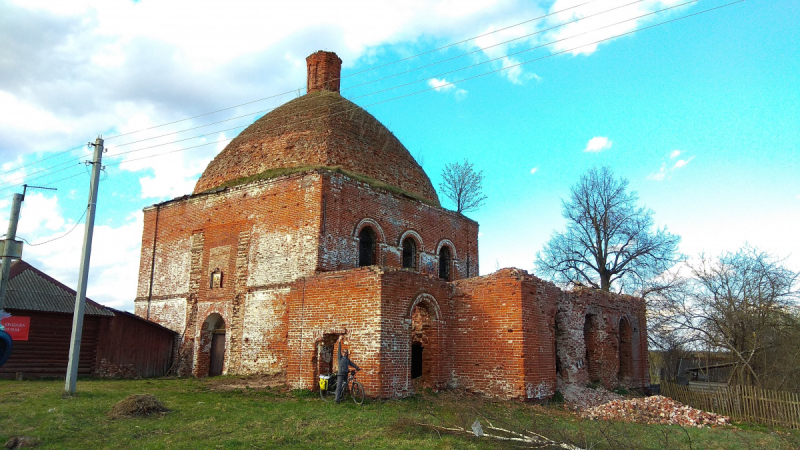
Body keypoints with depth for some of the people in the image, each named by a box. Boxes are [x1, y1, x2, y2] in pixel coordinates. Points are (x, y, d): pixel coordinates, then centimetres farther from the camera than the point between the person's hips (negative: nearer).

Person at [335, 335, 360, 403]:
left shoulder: (347, 359, 17)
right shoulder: (340, 357, 2)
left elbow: (352, 364, 8)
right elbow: (339, 350, -6)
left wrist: (357, 367, -5)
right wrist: (339, 342, -14)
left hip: (346, 374, 6)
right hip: (340, 374, -6)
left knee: (344, 386, 9)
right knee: (339, 386, -11)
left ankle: (341, 397, 21)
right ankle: (337, 399, -13)